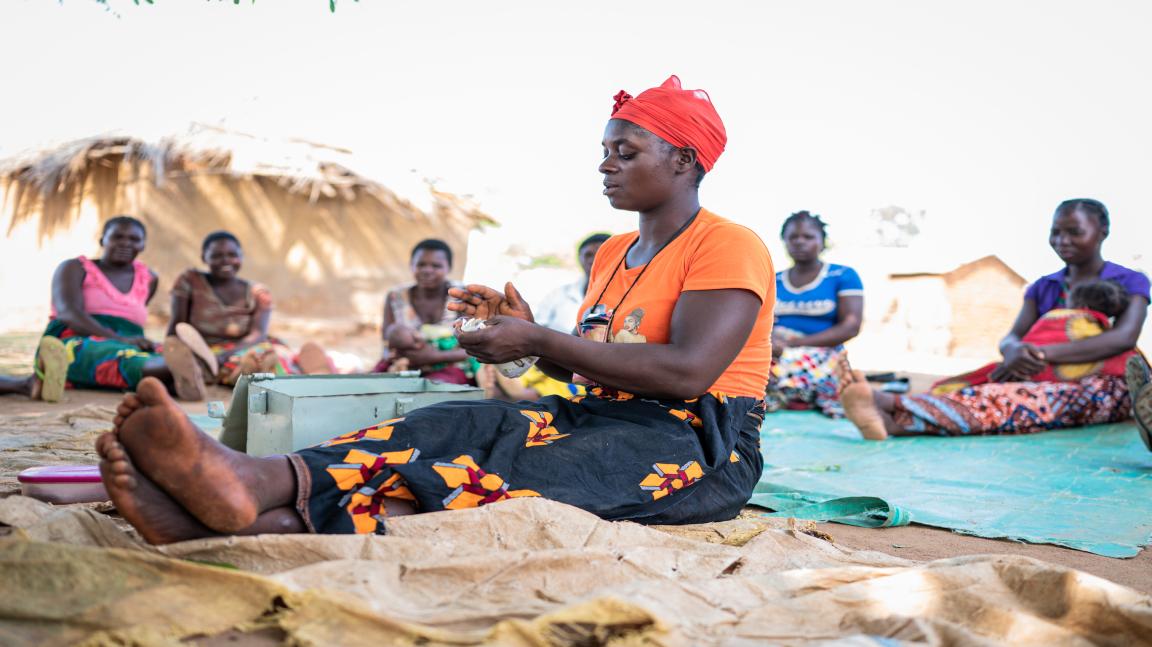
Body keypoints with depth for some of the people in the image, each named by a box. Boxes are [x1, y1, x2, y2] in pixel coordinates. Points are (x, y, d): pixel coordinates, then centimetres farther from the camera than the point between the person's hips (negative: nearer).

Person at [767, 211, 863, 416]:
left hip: (820, 358, -4)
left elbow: (851, 327, -6)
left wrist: (795, 344, -16)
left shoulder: (844, 276, 6)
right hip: (773, 357, 4)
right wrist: (768, 341, -18)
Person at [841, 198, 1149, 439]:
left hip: (1106, 389, -4)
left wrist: (1041, 353, -28)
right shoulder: (1042, 287, 19)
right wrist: (1014, 351, -24)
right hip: (1049, 382, 5)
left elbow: (1124, 337, -16)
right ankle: (889, 411, -59)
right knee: (999, 392, -33)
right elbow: (1010, 338, 4)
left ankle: (893, 412, -60)